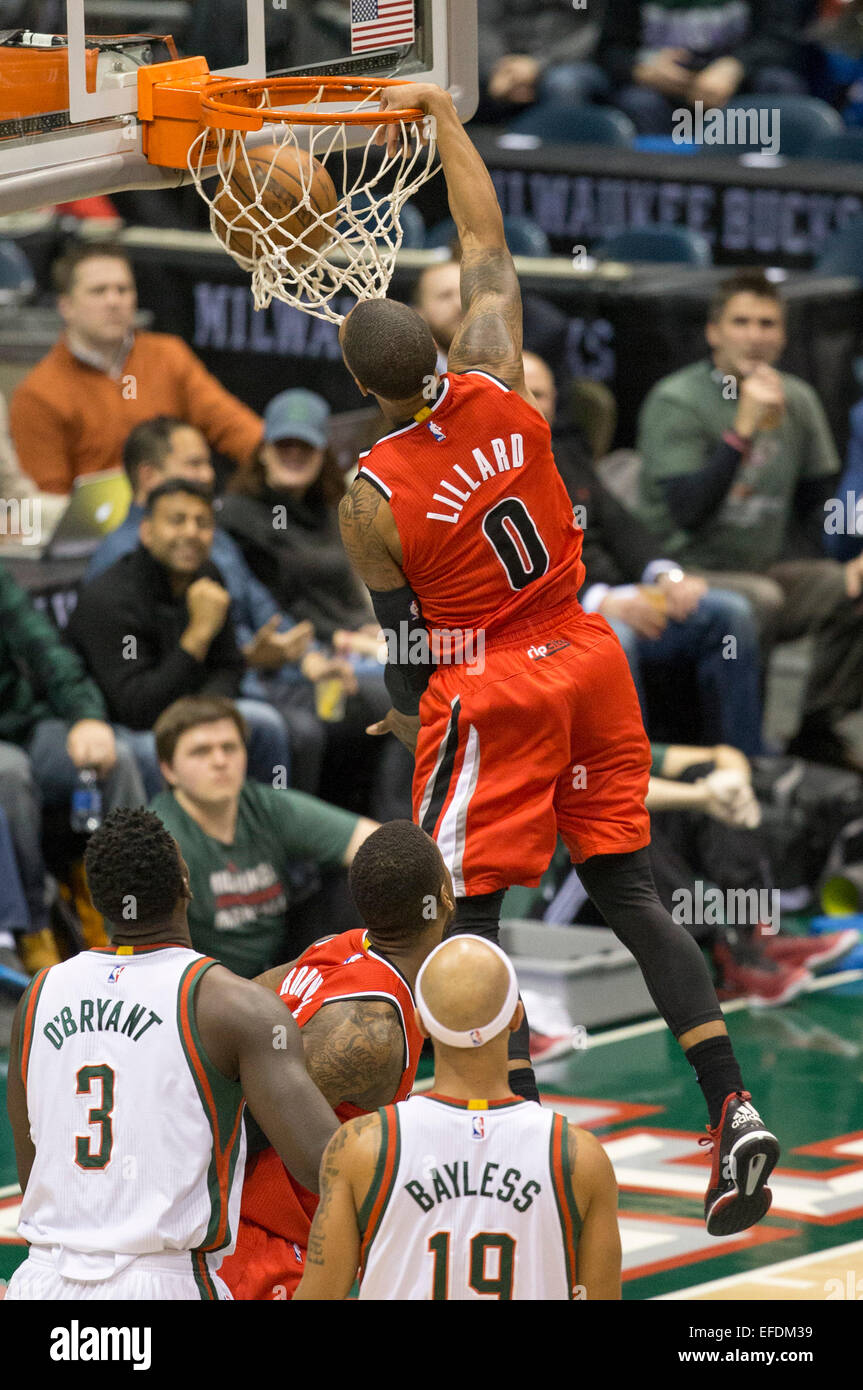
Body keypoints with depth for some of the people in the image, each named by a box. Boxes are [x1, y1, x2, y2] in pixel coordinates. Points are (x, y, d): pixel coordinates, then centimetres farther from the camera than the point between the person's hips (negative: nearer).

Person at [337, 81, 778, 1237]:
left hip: (490, 691, -5)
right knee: (631, 893, 10)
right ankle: (732, 1109, -1)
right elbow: (488, 244, 7)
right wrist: (443, 121, 14)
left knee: (465, 914, 3)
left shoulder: (372, 499, -16)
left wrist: (412, 718, 13)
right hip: (588, 662, 5)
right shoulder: (495, 386, -8)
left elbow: (407, 643, -6)